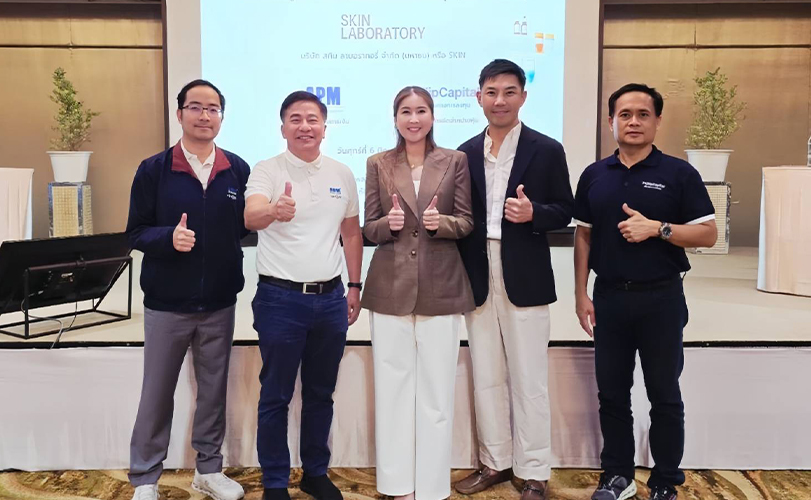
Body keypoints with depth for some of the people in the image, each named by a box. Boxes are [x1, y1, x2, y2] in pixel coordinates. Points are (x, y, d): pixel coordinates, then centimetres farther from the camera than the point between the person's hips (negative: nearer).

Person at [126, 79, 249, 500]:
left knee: (213, 389, 14)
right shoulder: (153, 170, -4)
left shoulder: (238, 170, 1)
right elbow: (135, 232, -5)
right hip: (166, 303, -2)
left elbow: (247, 225, 6)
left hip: (220, 303, 2)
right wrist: (169, 237, -23)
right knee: (157, 393, 9)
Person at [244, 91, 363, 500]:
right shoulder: (266, 171, -6)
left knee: (321, 393, 16)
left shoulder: (342, 174, 7)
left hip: (330, 298, 4)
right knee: (275, 396, 8)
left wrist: (355, 287, 10)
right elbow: (251, 217, -26)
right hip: (280, 298, -4)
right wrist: (274, 211, -48)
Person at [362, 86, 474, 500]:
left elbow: (466, 222, 3)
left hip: (440, 287, -1)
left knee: (437, 389, 4)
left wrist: (442, 222, -18)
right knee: (393, 387, 6)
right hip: (390, 287, 1)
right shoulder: (378, 164, 6)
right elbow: (369, 228, 6)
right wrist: (387, 223, -16)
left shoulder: (455, 161, 4)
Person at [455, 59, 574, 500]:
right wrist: (460, 278, -1)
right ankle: (495, 461, 29)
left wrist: (533, 213, -19)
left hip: (525, 281, -3)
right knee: (486, 379, 13)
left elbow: (564, 211, 1)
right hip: (478, 281, 4)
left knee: (529, 381, 5)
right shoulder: (466, 153, 9)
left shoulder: (547, 150, -1)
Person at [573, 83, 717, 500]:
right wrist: (581, 294, 4)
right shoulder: (594, 176, 6)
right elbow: (583, 236, 9)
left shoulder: (679, 173, -3)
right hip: (609, 298, 3)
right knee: (611, 393, 9)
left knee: (664, 395, 8)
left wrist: (657, 228, -19)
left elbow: (708, 234, -4)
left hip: (661, 298, -3)